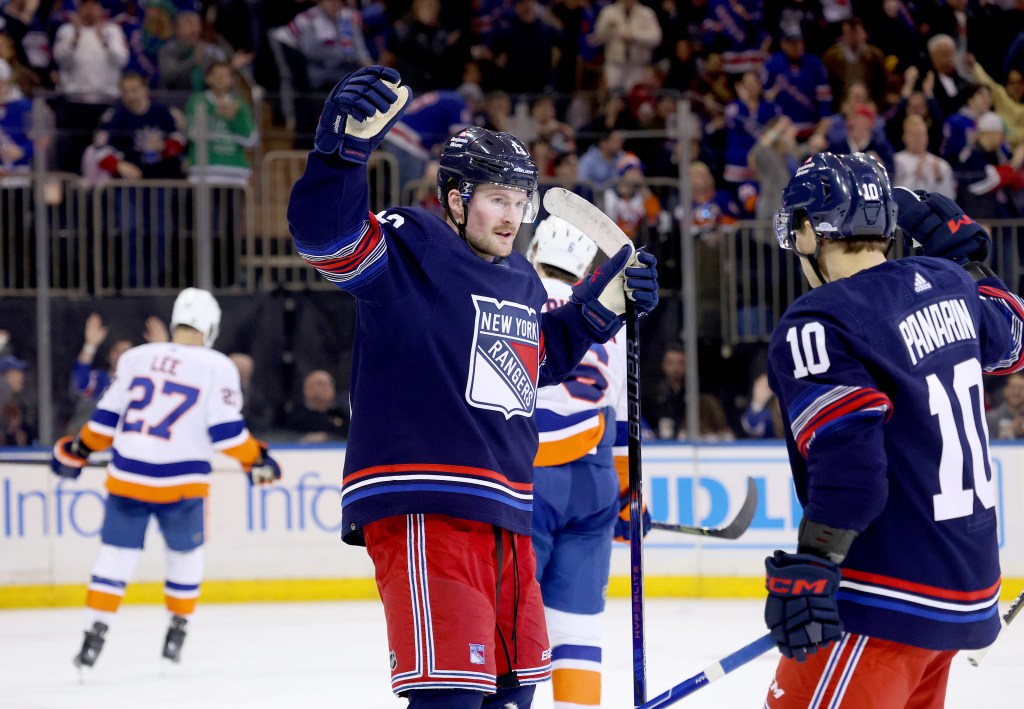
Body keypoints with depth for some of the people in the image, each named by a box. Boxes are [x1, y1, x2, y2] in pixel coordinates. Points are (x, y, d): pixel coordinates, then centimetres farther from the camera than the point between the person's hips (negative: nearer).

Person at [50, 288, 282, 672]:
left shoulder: (135, 358, 4)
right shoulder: (218, 368, -4)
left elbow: (106, 419, 8)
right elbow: (226, 430, -8)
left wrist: (77, 451, 22)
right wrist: (256, 461, 7)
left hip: (127, 479, 2)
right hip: (181, 485, -2)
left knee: (116, 554, 9)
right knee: (185, 555, 20)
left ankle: (95, 633, 1)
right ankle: (176, 632, 26)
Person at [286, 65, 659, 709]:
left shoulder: (522, 280, 17)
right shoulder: (411, 250, -8)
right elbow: (324, 233, -27)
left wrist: (602, 304, 20)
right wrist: (346, 143, -43)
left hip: (504, 518, 9)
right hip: (421, 510, -9)